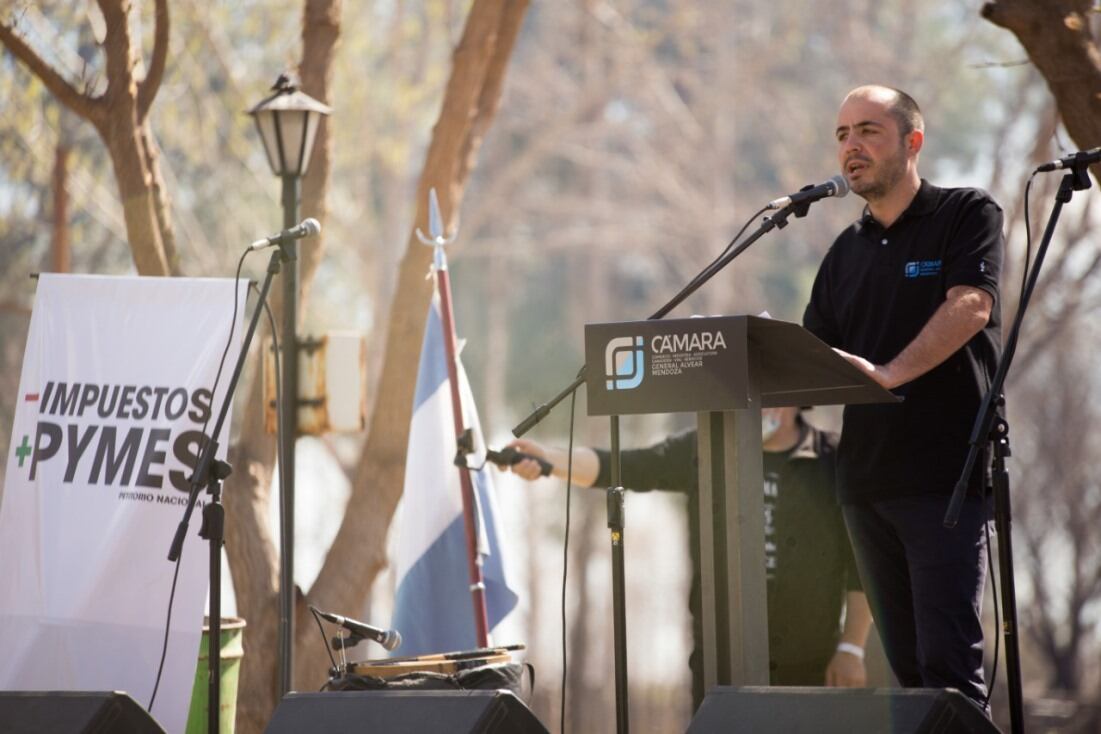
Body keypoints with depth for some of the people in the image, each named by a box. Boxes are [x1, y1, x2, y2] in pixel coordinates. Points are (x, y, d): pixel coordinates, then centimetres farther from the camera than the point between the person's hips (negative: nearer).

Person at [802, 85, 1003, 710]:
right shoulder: (847, 252, 20)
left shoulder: (967, 216, 2)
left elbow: (971, 306, -15)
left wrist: (890, 372, -28)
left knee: (949, 663, -13)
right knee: (907, 664, 7)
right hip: (867, 479, 6)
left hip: (947, 475, -6)